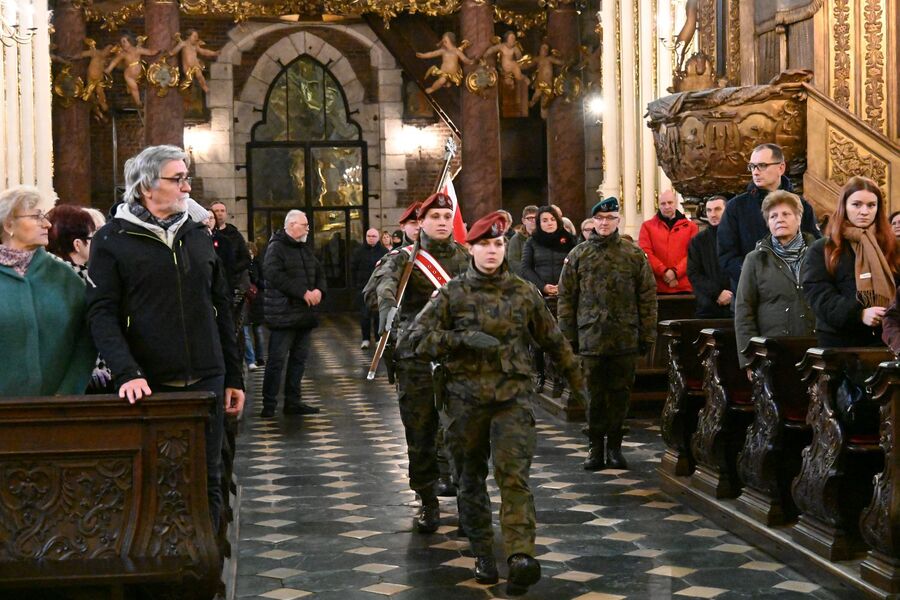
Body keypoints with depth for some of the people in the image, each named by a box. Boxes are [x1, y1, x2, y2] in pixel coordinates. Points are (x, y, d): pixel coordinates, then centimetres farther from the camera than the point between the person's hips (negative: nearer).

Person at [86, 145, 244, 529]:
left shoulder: (198, 235, 13)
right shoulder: (112, 240, -1)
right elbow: (102, 314, -8)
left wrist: (234, 376, 12)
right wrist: (126, 373, -22)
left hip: (206, 382, 4)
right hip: (149, 385, -4)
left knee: (207, 482, 7)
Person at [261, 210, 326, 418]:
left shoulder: (305, 248, 18)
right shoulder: (276, 247, -8)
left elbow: (319, 273, 21)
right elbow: (275, 276, -20)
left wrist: (319, 290, -1)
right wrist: (303, 293, -20)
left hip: (304, 313, 8)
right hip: (283, 313, -8)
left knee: (299, 358, 11)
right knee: (277, 359, -5)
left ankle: (293, 401, 19)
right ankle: (269, 405, 1)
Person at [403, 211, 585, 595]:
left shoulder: (523, 293, 8)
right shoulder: (452, 294, 4)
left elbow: (553, 339, 18)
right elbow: (417, 338, -3)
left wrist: (577, 380, 24)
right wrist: (464, 338, -15)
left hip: (513, 395, -1)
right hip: (466, 398, 1)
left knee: (514, 474, -15)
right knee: (471, 479, 8)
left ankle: (521, 557, -24)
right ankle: (483, 556, 21)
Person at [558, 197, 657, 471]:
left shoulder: (634, 255, 5)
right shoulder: (578, 255, 6)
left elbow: (647, 297, 5)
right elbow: (566, 297, 6)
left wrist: (647, 335, 0)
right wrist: (568, 335, 1)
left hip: (625, 338, 0)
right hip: (591, 338, 0)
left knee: (620, 394, 6)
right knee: (595, 394, 4)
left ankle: (614, 447, 16)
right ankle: (595, 447, 12)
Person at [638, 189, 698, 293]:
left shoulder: (690, 226, 10)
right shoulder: (647, 226, 9)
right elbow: (645, 253, -2)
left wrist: (675, 272, -13)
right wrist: (663, 272, -13)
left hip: (684, 287, 1)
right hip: (657, 287, 0)